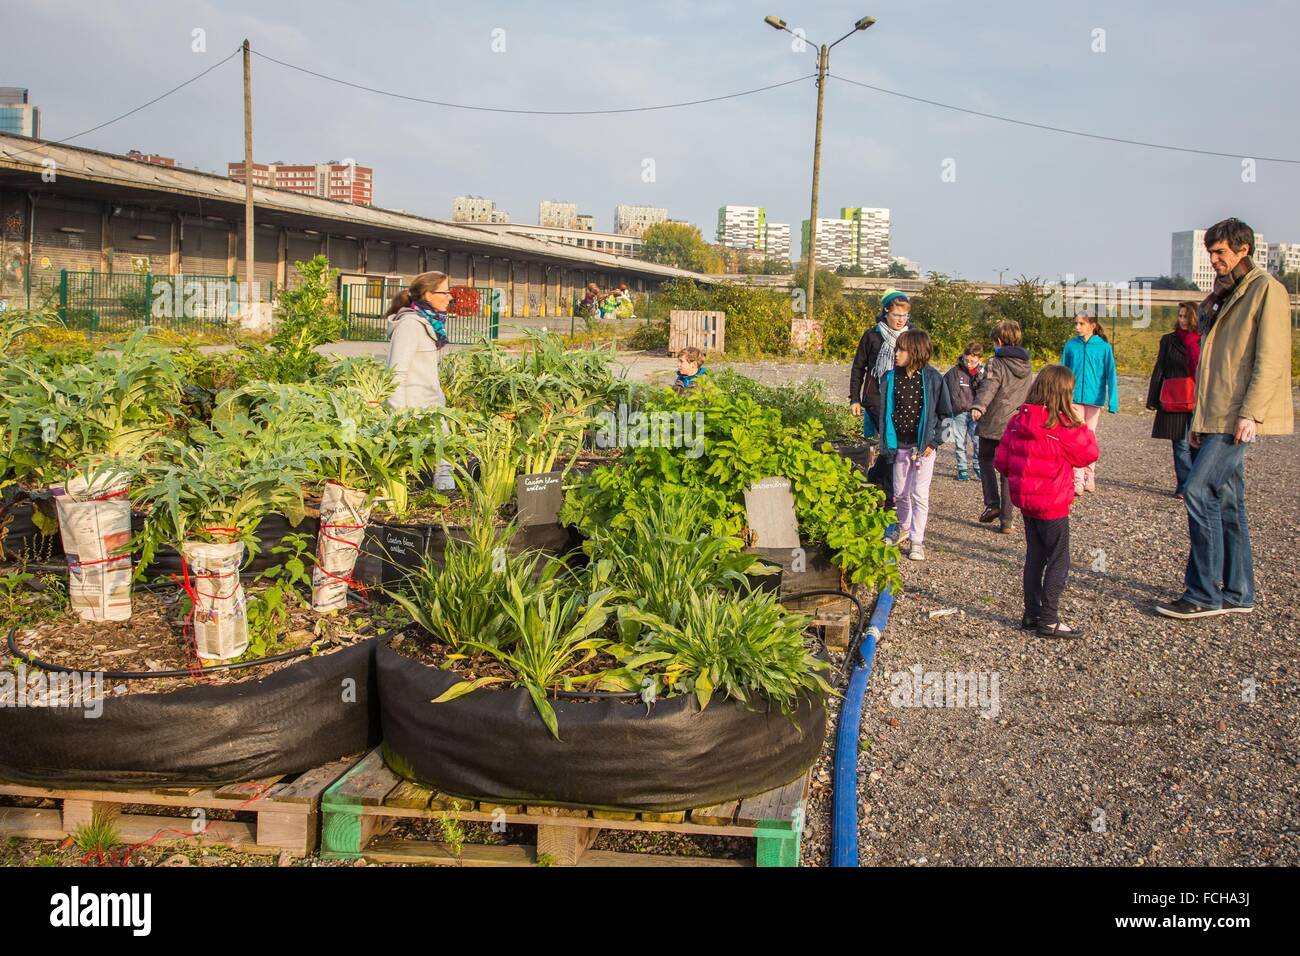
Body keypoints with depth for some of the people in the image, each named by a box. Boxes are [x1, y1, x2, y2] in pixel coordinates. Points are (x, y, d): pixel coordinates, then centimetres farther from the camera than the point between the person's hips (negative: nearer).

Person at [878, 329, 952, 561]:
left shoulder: (932, 378, -10)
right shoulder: (890, 378, -2)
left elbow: (945, 413, -2)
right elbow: (885, 411, 6)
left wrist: (934, 442, -8)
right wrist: (886, 442, 2)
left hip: (923, 446, -3)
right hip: (900, 445, 3)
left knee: (920, 495, -2)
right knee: (900, 493, 14)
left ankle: (917, 541, 9)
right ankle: (904, 528, 38)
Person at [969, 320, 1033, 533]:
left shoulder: (996, 364, -9)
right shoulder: (1027, 364, 11)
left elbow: (988, 387, -28)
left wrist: (978, 406, -43)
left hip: (993, 425, -5)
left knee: (986, 460, 18)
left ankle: (992, 503, 3)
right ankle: (1006, 521, 7)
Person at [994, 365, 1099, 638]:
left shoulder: (1017, 421, 0)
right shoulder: (1063, 428, -19)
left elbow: (1000, 461, 4)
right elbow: (1089, 453, -6)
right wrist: (1081, 424, 2)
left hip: (1025, 500, 7)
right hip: (1052, 504, -7)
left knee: (1035, 557, 17)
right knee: (1058, 561, 4)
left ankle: (1032, 614, 22)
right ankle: (1049, 620, 7)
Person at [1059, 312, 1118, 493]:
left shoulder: (1104, 347, -4)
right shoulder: (1070, 346, 0)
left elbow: (1110, 375, -3)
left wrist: (1113, 402, -9)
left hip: (1094, 397, 0)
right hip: (1074, 397, 0)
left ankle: (1089, 478, 23)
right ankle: (1078, 481, -7)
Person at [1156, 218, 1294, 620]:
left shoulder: (1266, 289, -5)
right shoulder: (1220, 297, 21)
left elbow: (1271, 358, -14)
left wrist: (1251, 413, -21)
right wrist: (1199, 420, 17)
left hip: (1239, 418, -9)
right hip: (1216, 419, 9)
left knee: (1198, 492, -15)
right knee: (1227, 502, 10)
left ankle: (1204, 594, -9)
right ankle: (1238, 594, 16)